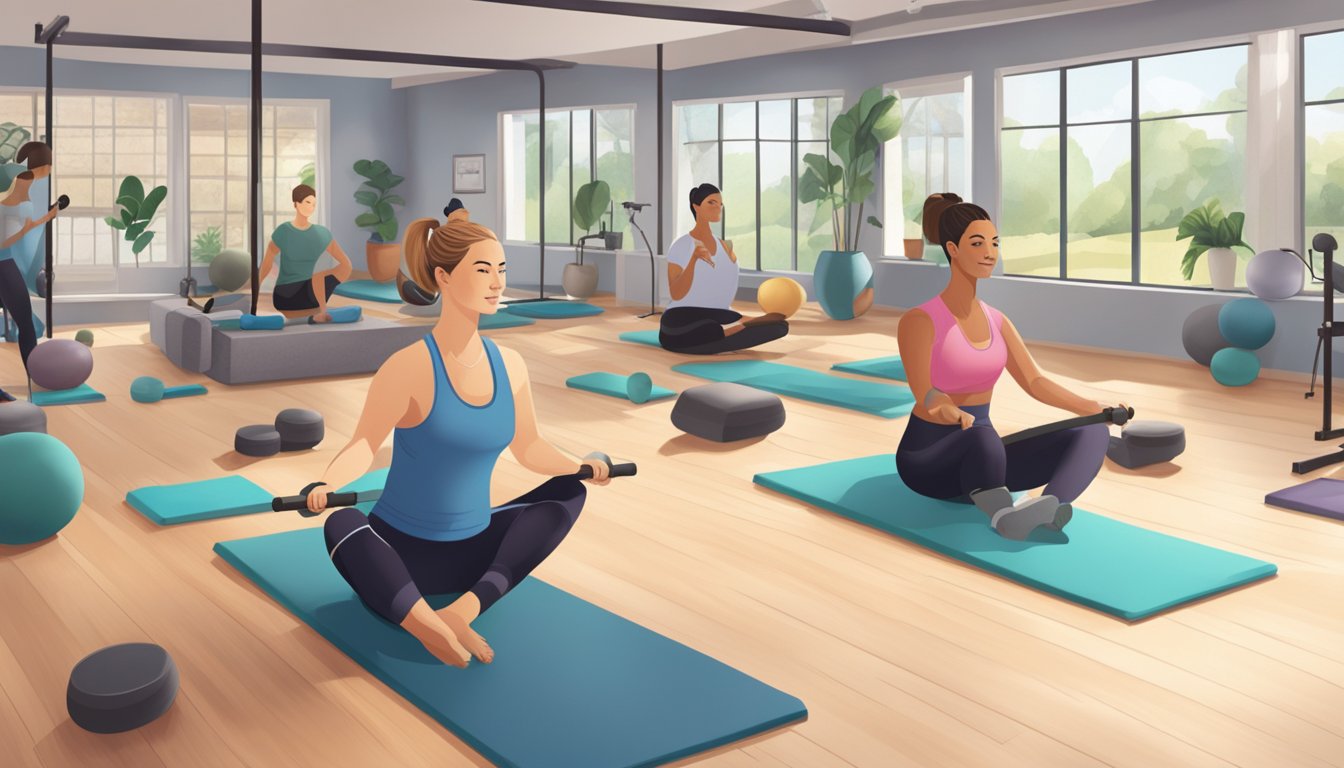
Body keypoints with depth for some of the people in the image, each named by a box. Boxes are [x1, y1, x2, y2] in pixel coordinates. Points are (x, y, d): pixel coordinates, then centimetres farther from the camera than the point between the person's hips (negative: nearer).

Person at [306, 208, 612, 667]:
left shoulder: (509, 366, -1)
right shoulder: (410, 368, -18)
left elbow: (528, 447, 9)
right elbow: (363, 446, -17)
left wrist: (579, 465, -7)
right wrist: (327, 482, -36)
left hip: (473, 547, 6)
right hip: (402, 550, -6)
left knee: (568, 492, -2)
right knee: (341, 526, -33)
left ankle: (465, 608, -21)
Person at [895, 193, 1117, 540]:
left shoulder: (996, 320, 9)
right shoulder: (919, 320, -14)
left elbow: (1034, 382, 9)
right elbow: (924, 395, -24)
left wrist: (1093, 407, -5)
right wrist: (950, 414, -47)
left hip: (980, 453, 7)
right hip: (928, 457, -7)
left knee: (1092, 433, -17)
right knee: (982, 437, -44)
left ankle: (1048, 506, -42)